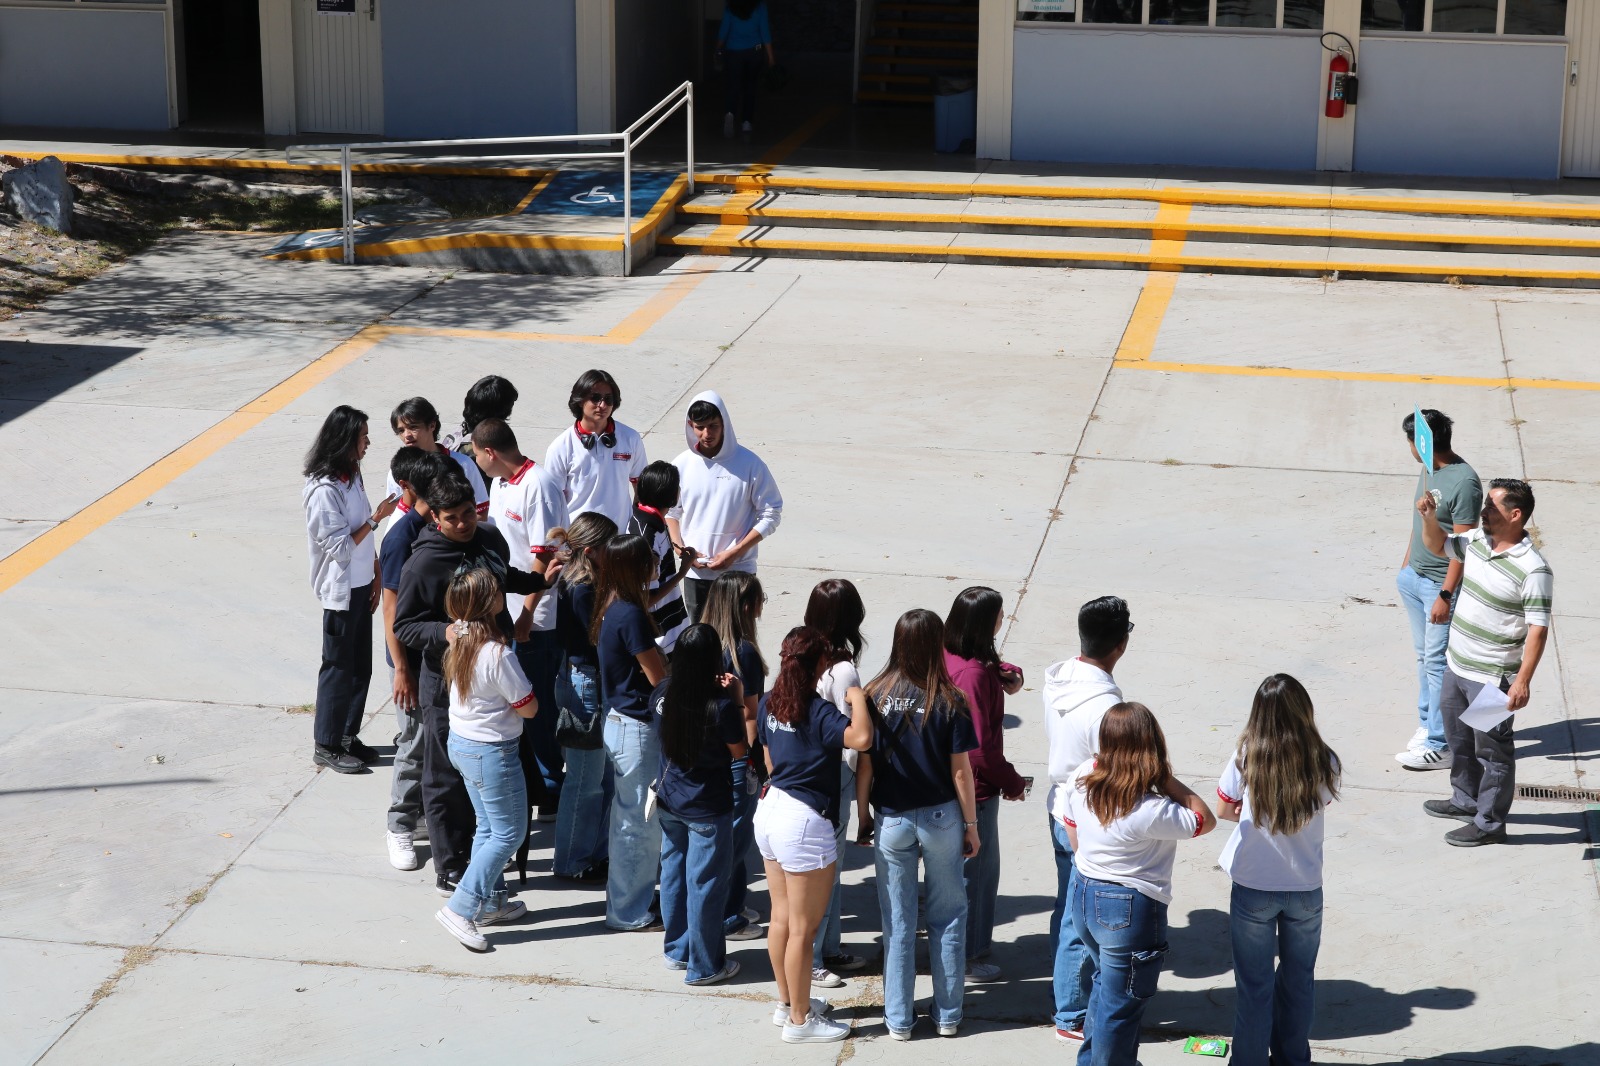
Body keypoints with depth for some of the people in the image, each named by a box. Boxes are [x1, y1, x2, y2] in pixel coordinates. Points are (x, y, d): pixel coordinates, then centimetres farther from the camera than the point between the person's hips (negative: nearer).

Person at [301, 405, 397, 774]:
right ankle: (326, 745, 14)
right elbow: (340, 546, -23)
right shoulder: (324, 490, -22)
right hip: (340, 590, -8)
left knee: (361, 665, 15)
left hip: (361, 586, 8)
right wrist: (376, 518, -23)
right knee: (339, 668, 2)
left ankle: (348, 735, 27)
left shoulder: (352, 477, 5)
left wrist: (376, 576, 10)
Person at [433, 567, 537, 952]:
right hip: (491, 751, -8)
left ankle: (491, 901, 30)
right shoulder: (497, 654, -28)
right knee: (509, 833, 4)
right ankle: (460, 909, 0)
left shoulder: (457, 638, -6)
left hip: (461, 743, 8)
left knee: (488, 827, 21)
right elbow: (529, 708, -19)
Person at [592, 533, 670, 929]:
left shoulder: (609, 609, 5)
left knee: (627, 818, 20)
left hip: (619, 721, 10)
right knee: (640, 822, 1)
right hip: (636, 728, -10)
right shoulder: (632, 616, -23)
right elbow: (658, 676, -18)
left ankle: (630, 899, 32)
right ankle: (630, 911, 11)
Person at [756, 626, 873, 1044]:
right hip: (804, 822, -9)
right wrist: (857, 697, -19)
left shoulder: (770, 704, 4)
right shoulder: (819, 712, -20)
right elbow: (861, 737, -37)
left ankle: (787, 1003, 33)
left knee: (782, 917, 20)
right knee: (803, 928, 3)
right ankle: (800, 1021, 13)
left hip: (770, 809, 9)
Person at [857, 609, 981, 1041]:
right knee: (948, 917, 15)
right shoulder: (950, 702, -13)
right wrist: (971, 824, 2)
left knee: (898, 921, 11)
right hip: (941, 817, -1)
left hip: (892, 821, 1)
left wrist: (864, 816, 7)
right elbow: (960, 770, -9)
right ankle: (947, 1014, 21)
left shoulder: (875, 696, -9)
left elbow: (864, 765, -6)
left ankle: (899, 1018, 18)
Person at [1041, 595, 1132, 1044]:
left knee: (1068, 909, 22)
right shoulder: (1105, 703, -29)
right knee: (1083, 921, 5)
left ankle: (1068, 990, 38)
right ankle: (1072, 1016, 18)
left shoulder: (1057, 680, -3)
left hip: (1060, 808, 8)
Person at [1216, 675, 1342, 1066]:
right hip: (1305, 888, 2)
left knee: (1255, 985, 12)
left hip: (1253, 889, -2)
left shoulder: (1246, 757, -17)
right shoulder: (1322, 762, -14)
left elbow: (1224, 810, -4)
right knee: (1299, 979, 21)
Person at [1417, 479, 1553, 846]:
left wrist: (1523, 680, -26)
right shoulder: (1477, 540, 0)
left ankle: (1489, 823, 17)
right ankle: (1466, 800, 44)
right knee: (1459, 739, 24)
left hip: (1492, 677, -9)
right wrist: (1430, 517, -2)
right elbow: (1438, 546, 19)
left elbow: (1538, 629, -22)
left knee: (1491, 748, 5)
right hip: (1457, 665, 9)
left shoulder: (1533, 569, -23)